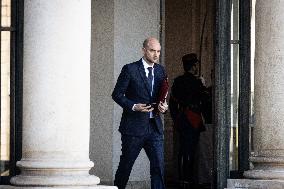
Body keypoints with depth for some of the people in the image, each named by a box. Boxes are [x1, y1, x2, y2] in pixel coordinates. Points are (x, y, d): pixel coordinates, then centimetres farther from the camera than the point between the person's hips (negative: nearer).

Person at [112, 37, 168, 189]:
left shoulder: (160, 71, 12)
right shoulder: (130, 69, -5)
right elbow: (117, 94, -4)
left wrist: (163, 105, -1)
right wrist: (133, 106, -17)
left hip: (155, 127, 4)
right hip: (134, 126, -4)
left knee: (158, 166, -5)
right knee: (125, 165, 6)